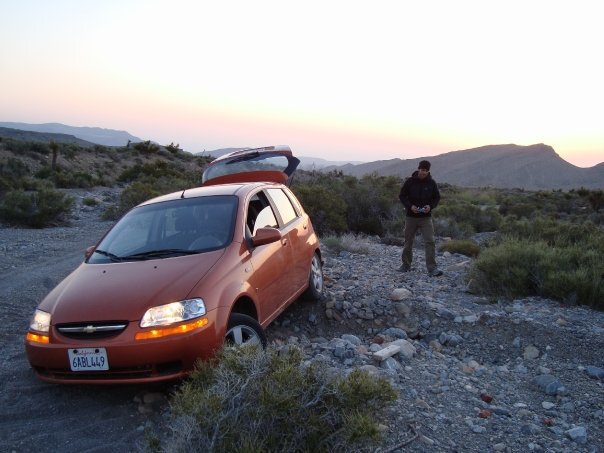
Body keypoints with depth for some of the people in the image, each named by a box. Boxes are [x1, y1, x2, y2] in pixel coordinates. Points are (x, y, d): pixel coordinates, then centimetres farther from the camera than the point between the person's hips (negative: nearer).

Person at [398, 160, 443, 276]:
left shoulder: (432, 183, 0)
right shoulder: (410, 181, -4)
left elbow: (437, 197, 9)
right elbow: (402, 196, 1)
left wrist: (431, 206, -11)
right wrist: (410, 206, -15)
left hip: (426, 217, 0)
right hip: (411, 217, 0)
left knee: (430, 242, -10)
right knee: (408, 241, 11)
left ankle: (432, 268, -9)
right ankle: (406, 265, 27)